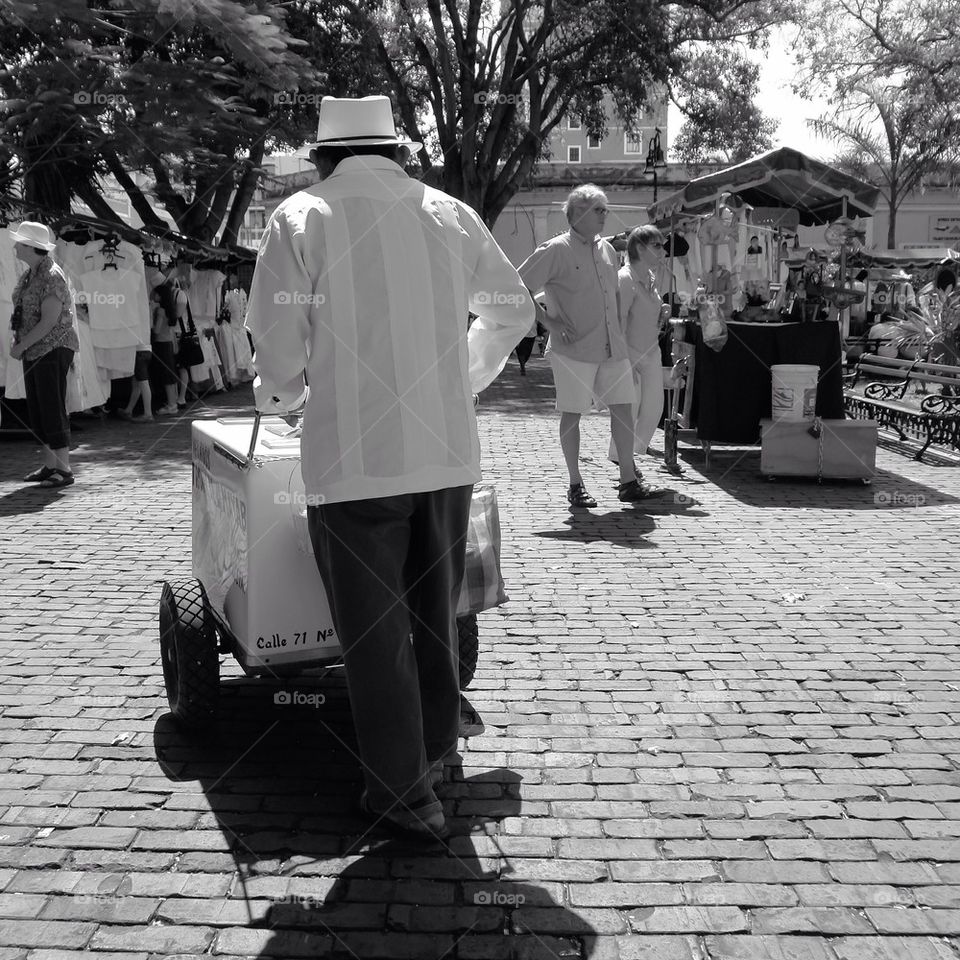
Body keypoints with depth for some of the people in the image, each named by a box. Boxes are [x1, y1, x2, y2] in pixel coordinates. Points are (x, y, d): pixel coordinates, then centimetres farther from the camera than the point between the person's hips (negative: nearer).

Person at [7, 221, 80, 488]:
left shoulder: (52, 277, -16)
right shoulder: (28, 275, 13)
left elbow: (49, 321, -21)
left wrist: (22, 345, -16)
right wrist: (17, 338, 6)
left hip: (53, 349, -9)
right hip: (34, 351, 10)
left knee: (53, 408, -9)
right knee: (37, 410, 12)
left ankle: (64, 469, -5)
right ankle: (49, 465, 20)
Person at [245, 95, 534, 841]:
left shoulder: (303, 217, -4)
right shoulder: (450, 214, 7)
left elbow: (278, 339, -9)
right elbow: (513, 312, 14)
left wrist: (282, 395, 11)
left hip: (354, 460, -4)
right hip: (447, 451, 4)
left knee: (375, 630, 6)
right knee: (436, 616, 20)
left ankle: (404, 793, 12)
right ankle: (436, 750, 35)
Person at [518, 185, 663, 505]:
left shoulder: (607, 249, 14)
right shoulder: (556, 250, -7)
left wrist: (618, 330, 16)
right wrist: (549, 322, -13)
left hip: (612, 347, 6)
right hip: (574, 348, -6)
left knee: (623, 407, 4)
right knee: (572, 413, 1)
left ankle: (628, 481, 12)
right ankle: (575, 485, 11)